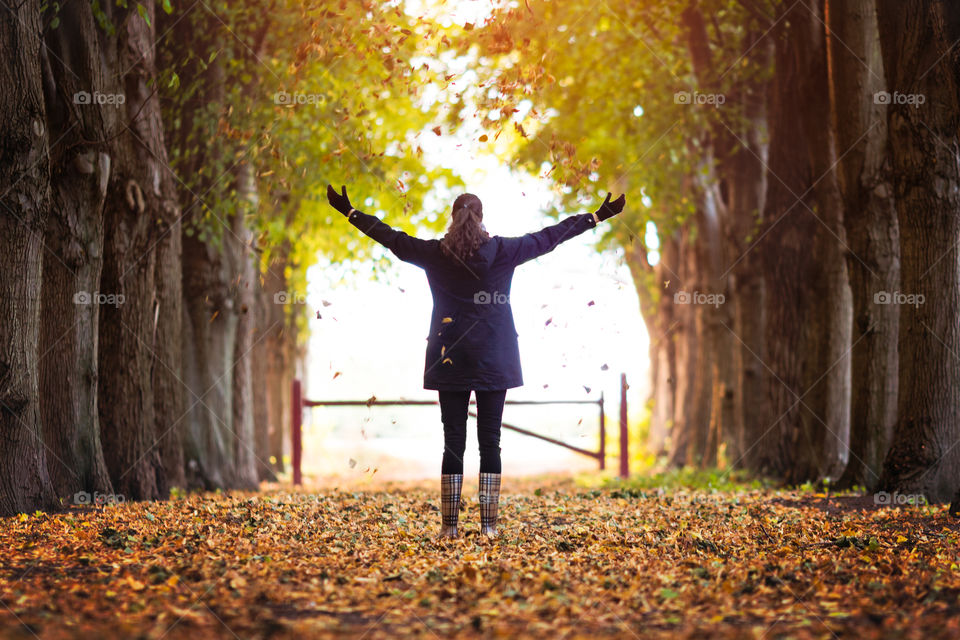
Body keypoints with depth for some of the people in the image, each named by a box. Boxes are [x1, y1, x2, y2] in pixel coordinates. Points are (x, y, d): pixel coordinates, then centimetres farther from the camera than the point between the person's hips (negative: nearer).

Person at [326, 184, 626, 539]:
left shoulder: (434, 254, -1)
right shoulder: (503, 251, -3)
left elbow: (391, 237, 8)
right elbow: (550, 236, 4)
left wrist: (349, 211, 20)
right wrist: (599, 216, 13)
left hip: (451, 360, 1)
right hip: (493, 360, -1)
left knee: (453, 440, 3)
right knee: (490, 441, 3)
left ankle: (449, 524, 2)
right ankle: (488, 524, 1)